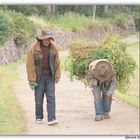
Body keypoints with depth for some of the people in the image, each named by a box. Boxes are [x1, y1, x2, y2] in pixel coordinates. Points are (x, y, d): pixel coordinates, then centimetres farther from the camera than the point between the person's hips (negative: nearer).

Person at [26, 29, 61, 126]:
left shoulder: (53, 47, -3)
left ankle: (51, 119, -10)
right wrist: (32, 81, -12)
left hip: (49, 76, 2)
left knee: (51, 97, -7)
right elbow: (30, 65, -12)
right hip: (39, 76, -2)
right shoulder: (33, 48, -14)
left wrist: (57, 77, 3)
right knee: (39, 98, 4)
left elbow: (57, 62, 4)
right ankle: (39, 117, 23)